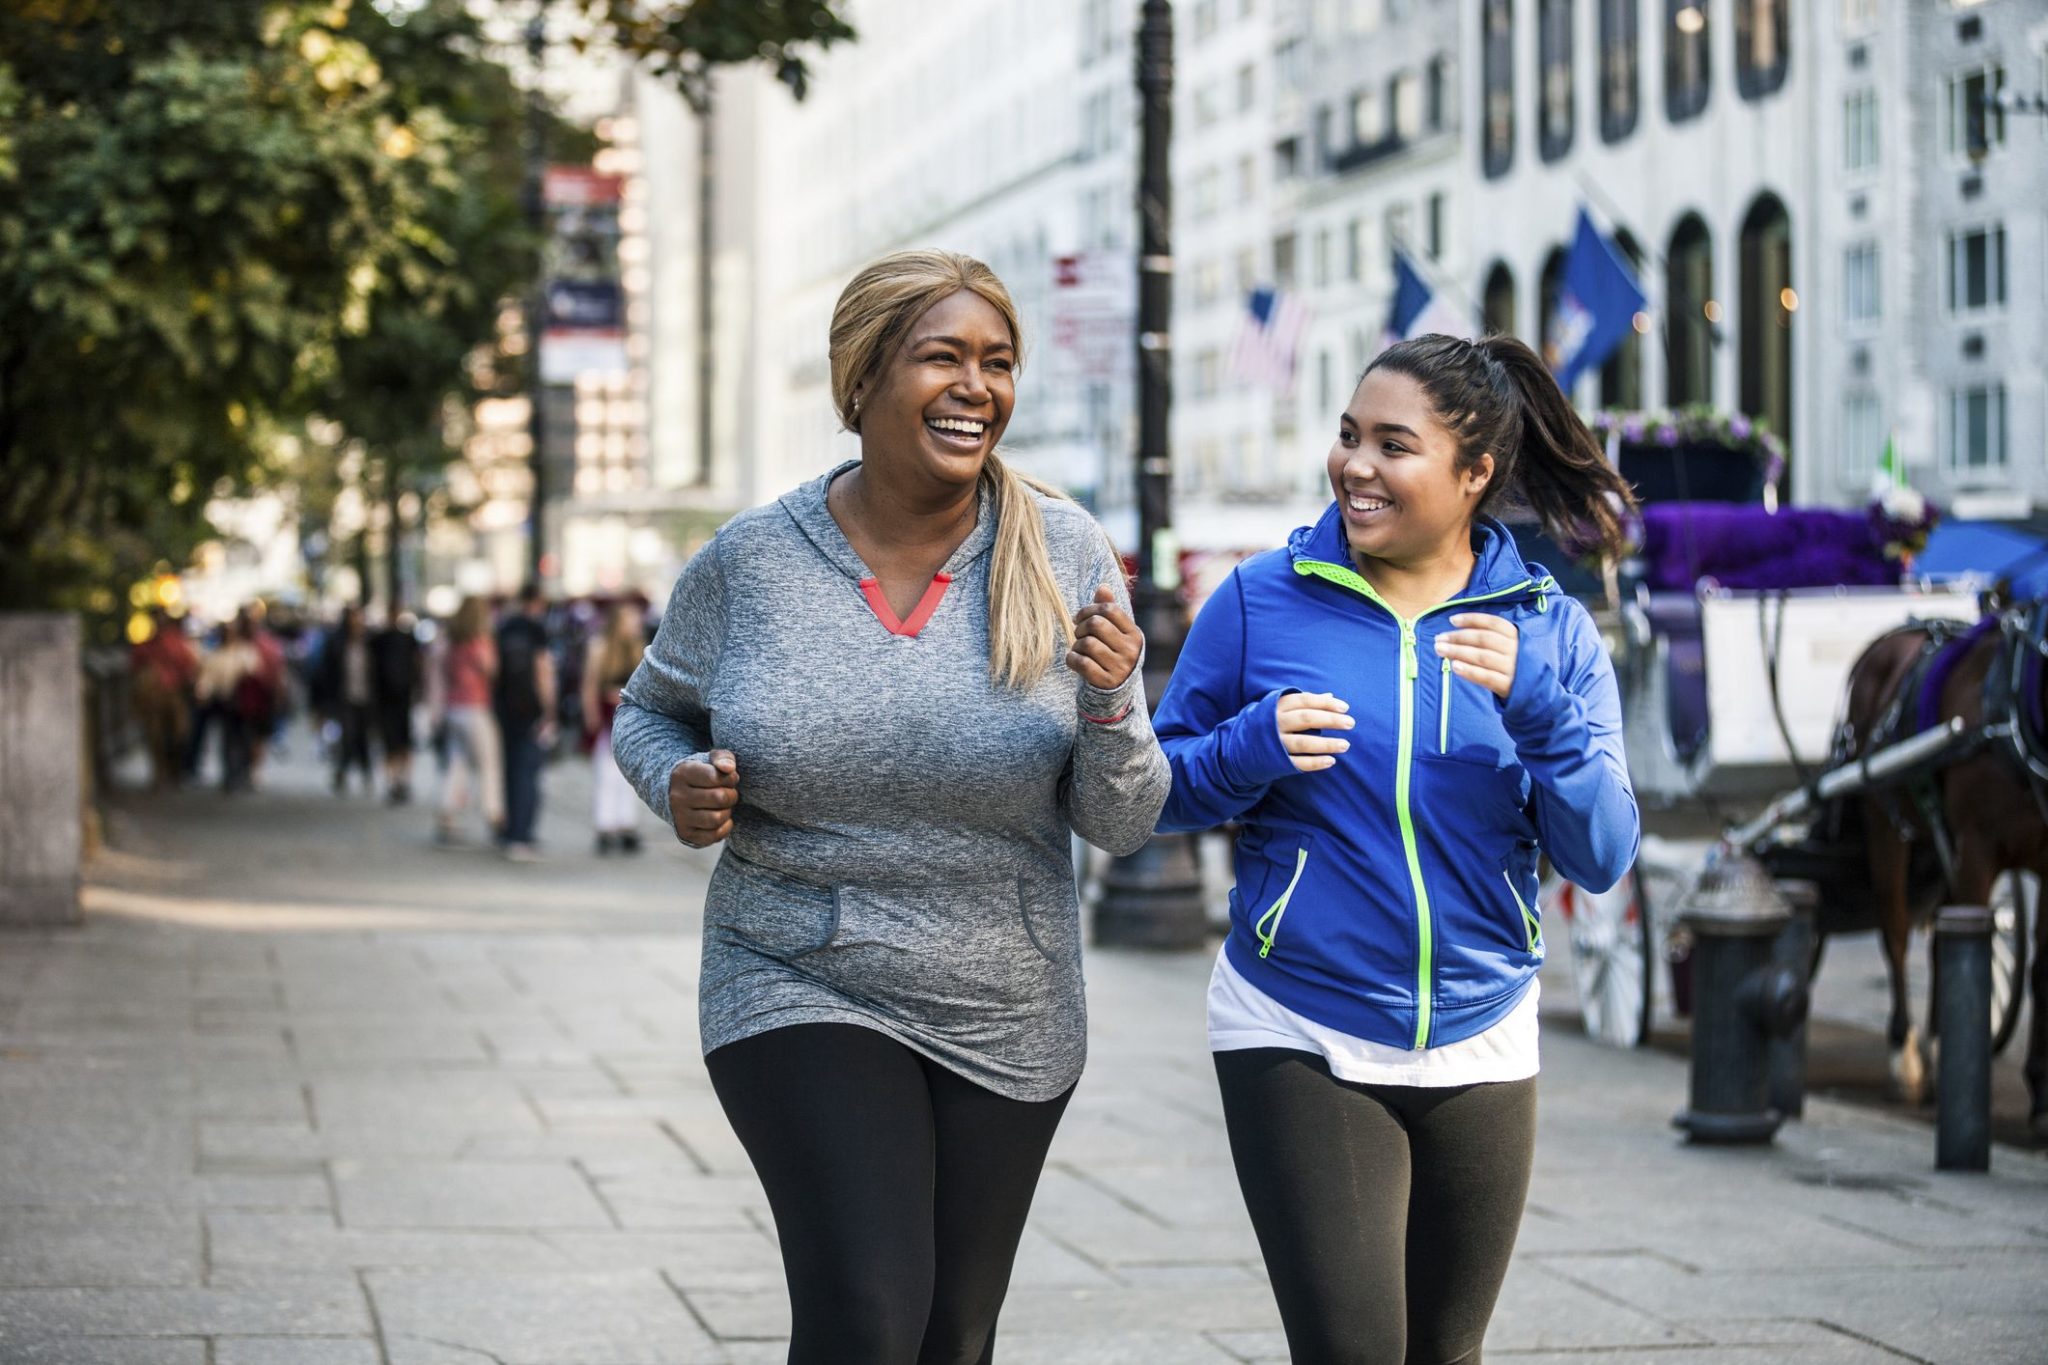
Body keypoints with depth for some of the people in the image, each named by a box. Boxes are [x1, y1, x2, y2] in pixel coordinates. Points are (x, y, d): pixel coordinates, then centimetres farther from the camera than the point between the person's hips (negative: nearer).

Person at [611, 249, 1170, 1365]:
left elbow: (1121, 826, -4)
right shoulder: (752, 560, -7)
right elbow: (650, 709, 12)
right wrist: (678, 783, -10)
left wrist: (1109, 706, -24)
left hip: (1007, 1020, 2)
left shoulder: (1064, 560, -6)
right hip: (801, 991, -2)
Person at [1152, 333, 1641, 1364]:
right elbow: (1160, 788, 3)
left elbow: (1603, 857, -4)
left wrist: (1536, 708, -20)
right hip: (1298, 1041, -3)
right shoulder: (1262, 600, -2)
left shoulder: (1548, 630, 2)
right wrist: (1251, 749, -17)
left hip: (1478, 1046, 3)